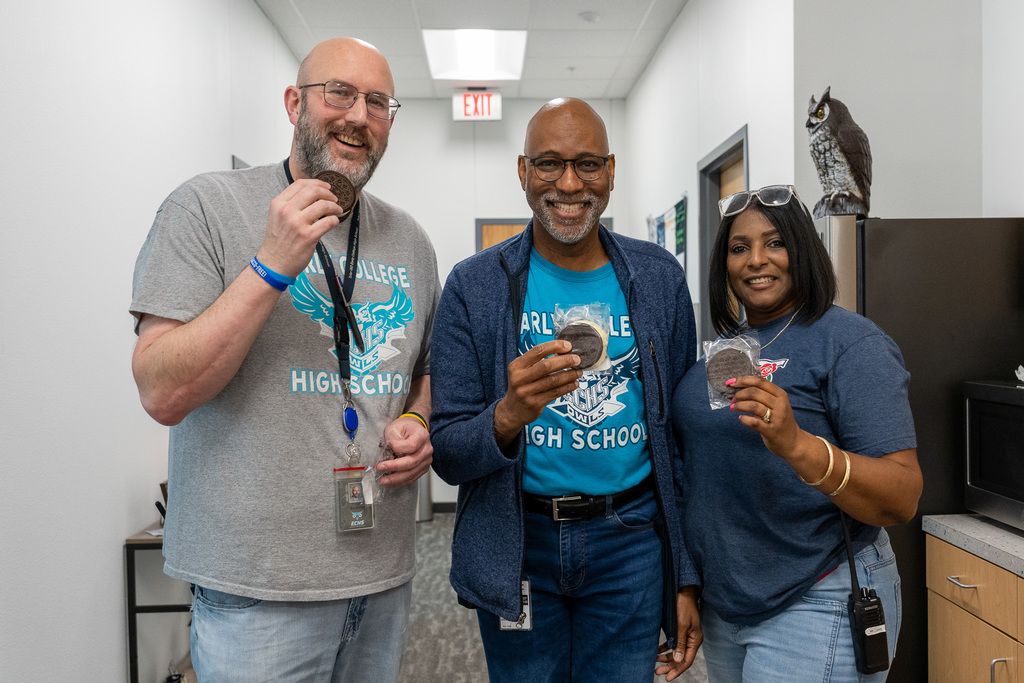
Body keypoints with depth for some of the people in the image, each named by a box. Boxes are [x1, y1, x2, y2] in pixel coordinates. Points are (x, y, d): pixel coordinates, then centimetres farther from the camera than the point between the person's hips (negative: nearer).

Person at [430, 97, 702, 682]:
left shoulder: (659, 278, 0)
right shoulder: (475, 287, -6)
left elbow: (685, 433, 5)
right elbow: (448, 456, -6)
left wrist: (688, 576, 3)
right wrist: (510, 414, -28)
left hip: (630, 540, 1)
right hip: (518, 544, -1)